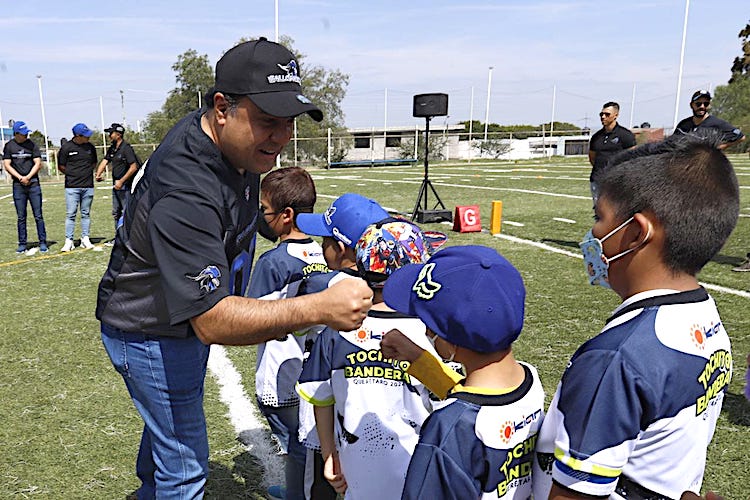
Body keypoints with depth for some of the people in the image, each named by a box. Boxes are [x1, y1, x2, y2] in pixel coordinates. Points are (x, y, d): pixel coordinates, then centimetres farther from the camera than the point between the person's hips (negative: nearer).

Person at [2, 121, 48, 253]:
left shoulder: (32, 145, 4)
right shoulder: (9, 146, 5)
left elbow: (38, 164, 1)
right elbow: (7, 166, 3)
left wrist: (28, 177, -10)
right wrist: (20, 178, -9)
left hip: (33, 183, -1)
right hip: (18, 185, 1)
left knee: (38, 216, -2)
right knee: (21, 217, 4)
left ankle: (42, 243, 4)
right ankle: (22, 244, 11)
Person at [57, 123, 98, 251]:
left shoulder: (90, 147, 7)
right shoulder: (66, 147, -3)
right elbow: (61, 166, 4)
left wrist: (86, 172, 10)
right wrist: (73, 175, 4)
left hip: (88, 186, 3)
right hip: (72, 187, -3)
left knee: (86, 214, 8)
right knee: (70, 214, -3)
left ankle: (85, 239, 15)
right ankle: (69, 241, 1)